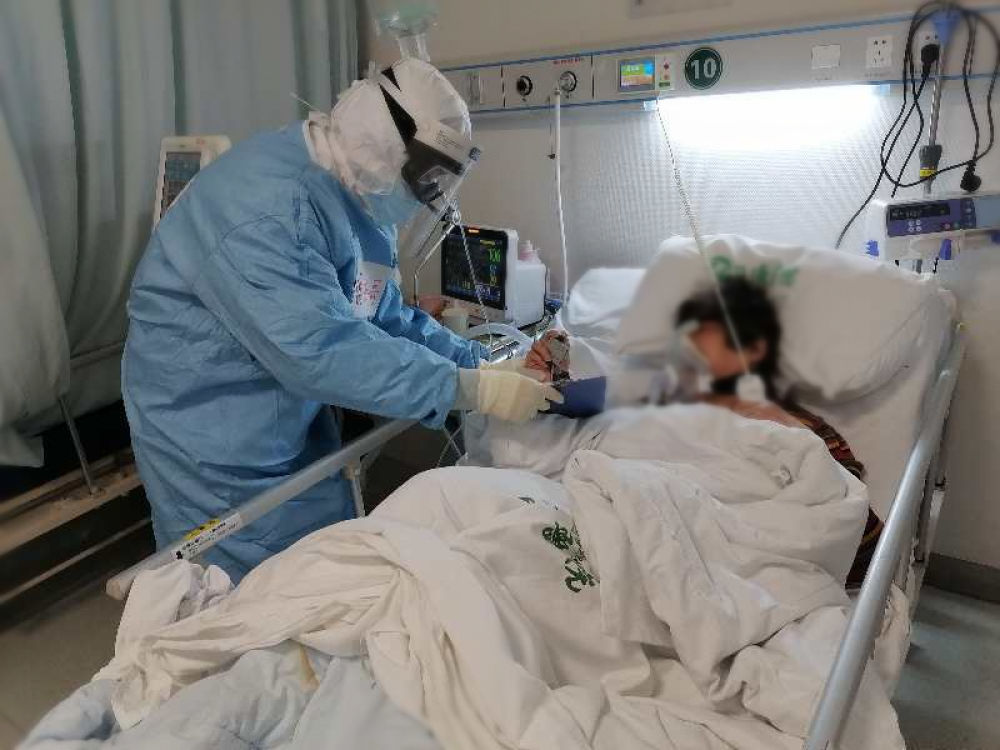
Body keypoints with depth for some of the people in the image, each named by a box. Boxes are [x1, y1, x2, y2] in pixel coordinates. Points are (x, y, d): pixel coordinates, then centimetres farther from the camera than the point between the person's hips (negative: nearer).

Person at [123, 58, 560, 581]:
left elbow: (388, 320, 5)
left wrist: (487, 364, -7)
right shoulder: (267, 200, -29)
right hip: (214, 441, -8)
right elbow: (320, 349, -35)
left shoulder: (363, 201, 3)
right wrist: (475, 390, -32)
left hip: (297, 422, 9)